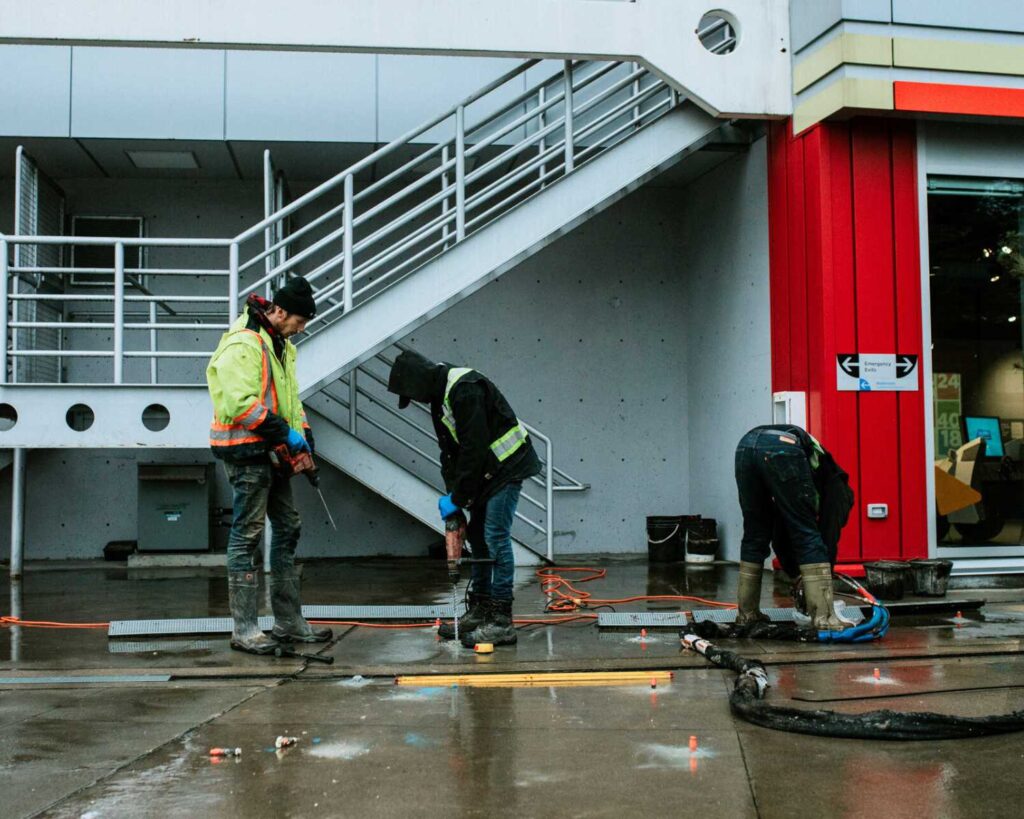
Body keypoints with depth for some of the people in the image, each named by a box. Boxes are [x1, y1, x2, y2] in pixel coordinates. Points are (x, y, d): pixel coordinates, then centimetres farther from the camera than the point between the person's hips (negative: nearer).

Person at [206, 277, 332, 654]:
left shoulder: (280, 344, 16)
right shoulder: (243, 344, -16)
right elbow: (240, 403, -25)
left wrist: (303, 433, 8)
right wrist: (284, 432, -21)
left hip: (272, 453, 10)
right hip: (246, 453, -10)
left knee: (288, 529, 13)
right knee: (247, 537, -4)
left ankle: (290, 622, 23)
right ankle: (244, 630, 4)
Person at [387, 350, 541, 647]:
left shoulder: (465, 389, -23)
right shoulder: (439, 397, 9)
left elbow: (474, 448, -26)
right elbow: (449, 450, 12)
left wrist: (458, 498, -19)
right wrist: (452, 495, 1)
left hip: (508, 465, -10)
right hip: (486, 468, 10)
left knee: (495, 538, -11)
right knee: (477, 536, 12)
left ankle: (501, 622, -7)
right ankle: (479, 613, 20)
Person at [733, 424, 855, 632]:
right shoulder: (836, 484, 30)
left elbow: (780, 536, 39)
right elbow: (830, 534, 20)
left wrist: (797, 576, 38)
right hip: (782, 449, -6)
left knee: (754, 536, 20)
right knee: (808, 537, 5)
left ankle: (746, 612, 25)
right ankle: (824, 617, 2)